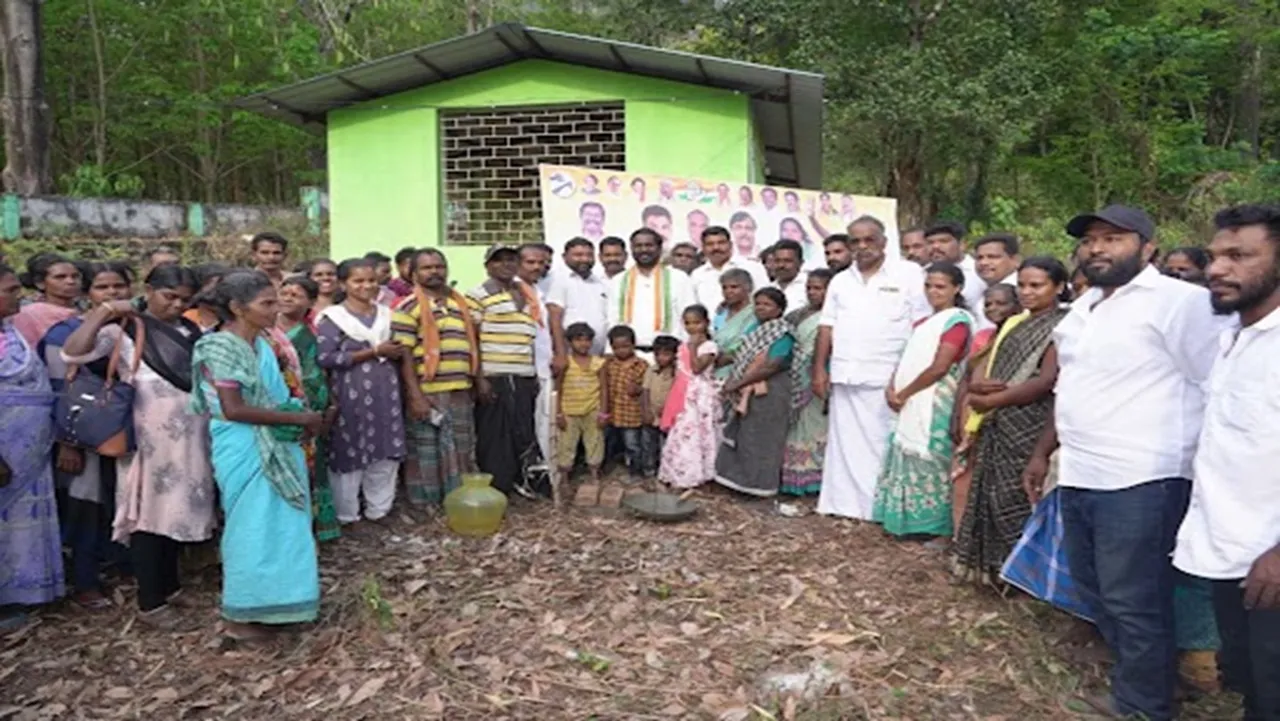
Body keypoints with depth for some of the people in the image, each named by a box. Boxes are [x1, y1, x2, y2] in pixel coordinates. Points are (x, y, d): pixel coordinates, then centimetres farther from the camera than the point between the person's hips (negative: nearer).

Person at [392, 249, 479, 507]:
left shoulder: (461, 303, 15)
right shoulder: (408, 307, -5)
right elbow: (403, 355, -11)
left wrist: (478, 381, 15)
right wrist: (415, 396, -17)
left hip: (461, 393, 7)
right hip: (428, 395, -6)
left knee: (462, 452, 14)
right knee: (427, 455, 1)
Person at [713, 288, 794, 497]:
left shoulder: (782, 335, -13)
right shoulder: (754, 328, 13)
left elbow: (770, 366, -21)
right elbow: (740, 359, 11)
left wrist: (737, 384, -19)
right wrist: (731, 384, -6)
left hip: (768, 393, -8)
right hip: (745, 393, 8)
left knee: (761, 439, 0)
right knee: (740, 437, 12)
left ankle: (760, 484, 10)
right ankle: (742, 479, 22)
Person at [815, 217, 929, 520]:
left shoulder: (909, 274, -1)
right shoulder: (840, 280, 15)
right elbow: (827, 327, 13)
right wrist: (820, 369, 5)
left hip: (888, 378, -5)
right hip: (845, 376, 5)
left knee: (884, 445, -1)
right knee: (844, 443, 10)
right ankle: (842, 503, 18)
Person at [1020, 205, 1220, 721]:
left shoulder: (1180, 301, -10)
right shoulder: (1083, 308, 16)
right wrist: (1042, 453, 22)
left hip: (1140, 481, -9)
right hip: (1079, 477, 9)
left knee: (1133, 603, 3)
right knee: (1095, 590, 19)